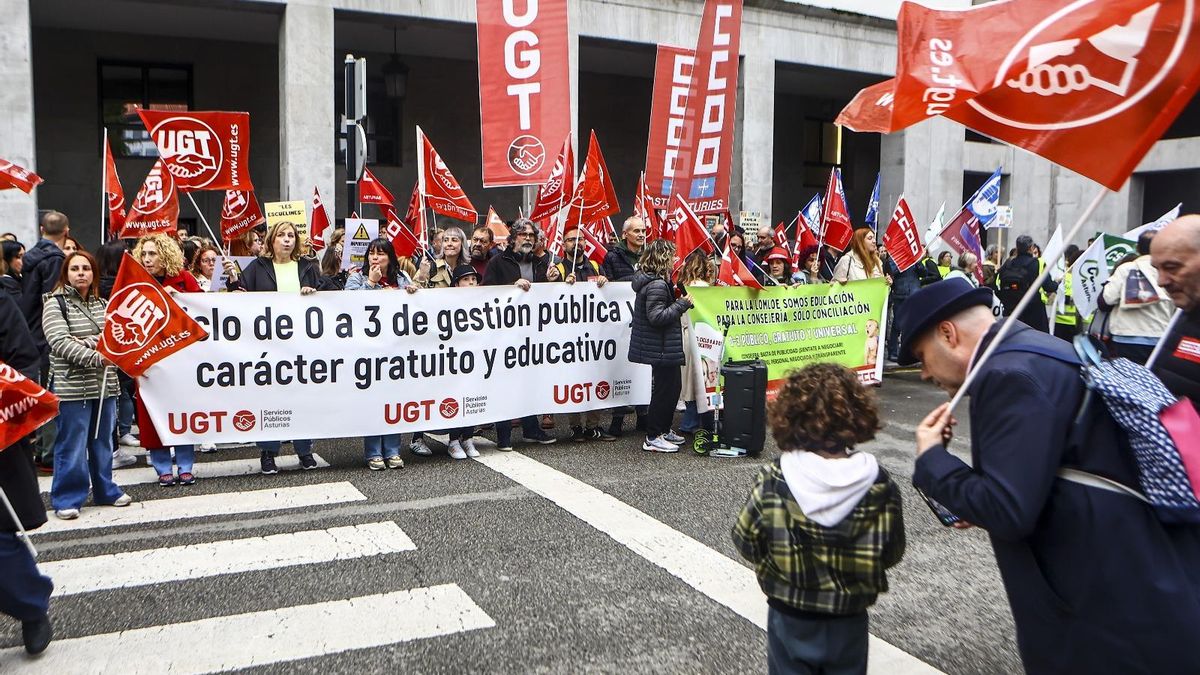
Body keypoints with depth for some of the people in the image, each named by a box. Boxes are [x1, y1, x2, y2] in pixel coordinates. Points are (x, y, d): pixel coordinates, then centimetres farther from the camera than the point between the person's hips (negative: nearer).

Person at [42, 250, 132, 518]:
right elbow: (59, 342, -14)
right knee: (72, 445, -2)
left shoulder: (102, 304, 14)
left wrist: (90, 342, -12)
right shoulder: (55, 303, -3)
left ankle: (106, 491, 24)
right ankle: (67, 499, 8)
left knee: (103, 441, 13)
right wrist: (95, 357, -24)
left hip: (105, 384, 5)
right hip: (72, 386, -5)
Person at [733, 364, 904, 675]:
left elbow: (746, 542, -12)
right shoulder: (880, 486, -18)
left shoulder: (772, 483, -22)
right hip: (849, 622, 1)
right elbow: (892, 553, -7)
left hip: (790, 618, -1)